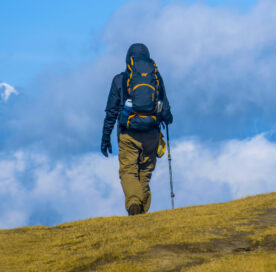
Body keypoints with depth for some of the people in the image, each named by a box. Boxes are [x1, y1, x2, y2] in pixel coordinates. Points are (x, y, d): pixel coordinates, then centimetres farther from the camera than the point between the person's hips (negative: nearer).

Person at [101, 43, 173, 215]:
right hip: (151, 134, 2)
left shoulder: (120, 80, 4)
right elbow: (166, 109, 9)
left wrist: (106, 138, 9)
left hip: (128, 133, -2)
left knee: (128, 171, -1)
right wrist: (167, 118, 33)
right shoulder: (157, 77, 7)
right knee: (145, 173, 12)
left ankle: (133, 202, -26)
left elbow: (111, 112, 4)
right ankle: (143, 211, 12)